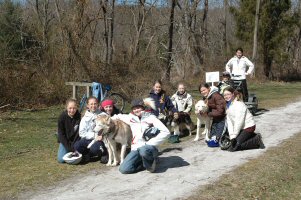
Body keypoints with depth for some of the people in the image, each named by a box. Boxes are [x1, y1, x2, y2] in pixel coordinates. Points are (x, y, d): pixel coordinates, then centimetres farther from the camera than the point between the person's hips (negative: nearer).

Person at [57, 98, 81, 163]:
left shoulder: (79, 117, -15)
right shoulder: (62, 117, -14)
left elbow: (79, 133, -12)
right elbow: (61, 134, -12)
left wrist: (73, 146, -18)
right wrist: (68, 147, -20)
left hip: (76, 141, 0)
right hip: (65, 141, 0)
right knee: (61, 159, -13)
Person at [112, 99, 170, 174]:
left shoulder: (150, 117, -2)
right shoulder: (131, 118, 12)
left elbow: (166, 132, -13)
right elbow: (118, 116, 34)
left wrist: (151, 143, -15)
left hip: (149, 147, -5)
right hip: (136, 148, 5)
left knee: (143, 150, -42)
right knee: (124, 169, -17)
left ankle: (150, 162, -6)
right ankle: (146, 162, 5)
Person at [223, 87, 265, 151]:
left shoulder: (239, 105, -19)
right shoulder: (228, 106, 8)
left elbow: (239, 122, -23)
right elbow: (229, 122, 2)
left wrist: (234, 136, -21)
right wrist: (231, 136, -8)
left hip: (248, 126, -9)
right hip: (241, 128, 9)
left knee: (235, 147, -16)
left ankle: (257, 140, -4)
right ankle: (253, 136, 14)